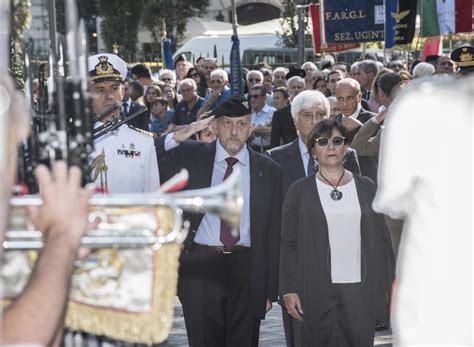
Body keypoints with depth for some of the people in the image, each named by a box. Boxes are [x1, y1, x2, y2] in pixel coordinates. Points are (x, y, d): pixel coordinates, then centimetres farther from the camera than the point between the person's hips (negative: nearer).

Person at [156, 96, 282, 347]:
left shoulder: (268, 170, 7)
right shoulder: (189, 156, 5)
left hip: (246, 270, 1)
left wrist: (270, 290, 4)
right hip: (199, 267, -1)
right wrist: (176, 138, -14)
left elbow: (274, 232, 7)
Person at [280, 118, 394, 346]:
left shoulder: (367, 188, 10)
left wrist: (387, 287, 5)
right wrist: (288, 290, -5)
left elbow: (382, 240, 11)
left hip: (360, 291, 1)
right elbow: (288, 244, 3)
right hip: (314, 291, -1)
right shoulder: (299, 191, 6)